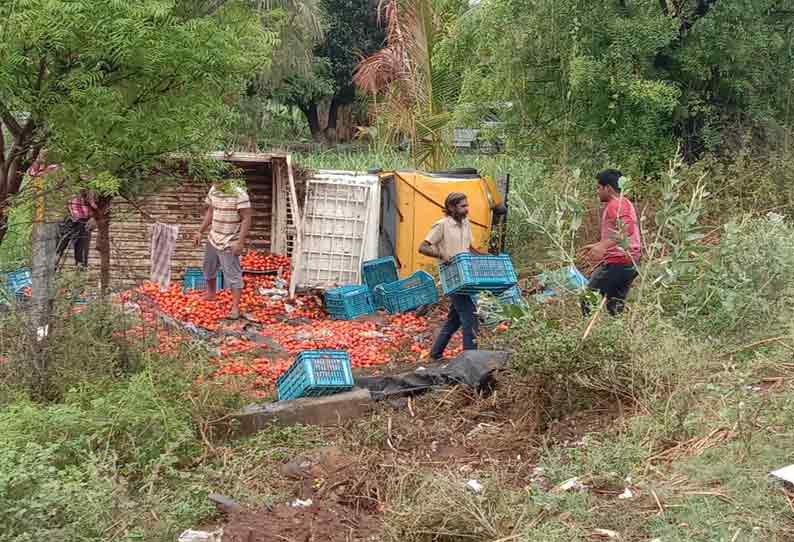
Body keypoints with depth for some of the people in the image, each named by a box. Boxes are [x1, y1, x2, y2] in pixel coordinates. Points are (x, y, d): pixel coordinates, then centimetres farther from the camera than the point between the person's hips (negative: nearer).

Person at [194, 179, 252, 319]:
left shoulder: (239, 194, -20)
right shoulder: (213, 190, 2)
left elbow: (246, 219, -19)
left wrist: (240, 242, -23)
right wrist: (200, 232, 13)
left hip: (229, 243, -8)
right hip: (213, 238, 8)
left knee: (233, 275, -6)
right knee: (208, 267, 23)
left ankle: (235, 308, -3)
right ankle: (211, 294, 46)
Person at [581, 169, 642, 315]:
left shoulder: (615, 205, -14)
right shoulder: (625, 202, 19)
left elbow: (627, 229, -32)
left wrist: (603, 246, -42)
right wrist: (598, 246, 33)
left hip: (617, 263, -10)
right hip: (631, 262, 10)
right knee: (615, 306, 15)